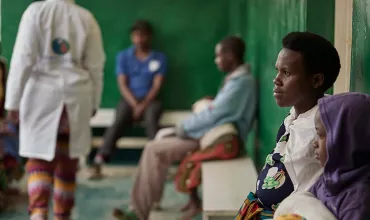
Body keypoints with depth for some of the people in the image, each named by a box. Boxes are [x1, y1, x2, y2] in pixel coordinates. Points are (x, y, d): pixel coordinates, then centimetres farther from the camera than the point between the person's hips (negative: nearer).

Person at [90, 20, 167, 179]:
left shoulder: (159, 58, 8)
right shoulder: (123, 56, 10)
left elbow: (157, 85, -1)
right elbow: (122, 84, 1)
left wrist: (143, 105, -16)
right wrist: (135, 104, -14)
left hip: (150, 100, 0)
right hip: (129, 99, 0)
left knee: (151, 120, -34)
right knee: (118, 123, -29)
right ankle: (98, 164, -39)